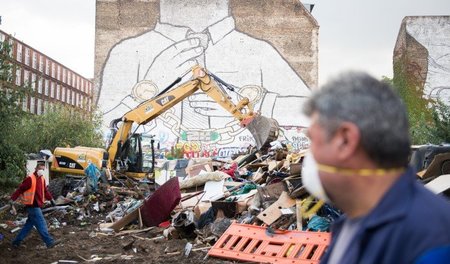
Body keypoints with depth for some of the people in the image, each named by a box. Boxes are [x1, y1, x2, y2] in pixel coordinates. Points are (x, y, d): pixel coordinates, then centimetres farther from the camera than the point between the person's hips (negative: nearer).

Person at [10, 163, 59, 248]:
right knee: (41, 224, -8)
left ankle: (17, 241, 23)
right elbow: (20, 189, -14)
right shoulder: (30, 179, -15)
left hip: (37, 206, 9)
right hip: (32, 206, -9)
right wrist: (12, 199, -14)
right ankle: (49, 242, -7)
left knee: (29, 224, 14)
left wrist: (50, 199, 16)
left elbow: (45, 190, 22)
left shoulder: (42, 179, 11)